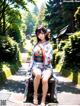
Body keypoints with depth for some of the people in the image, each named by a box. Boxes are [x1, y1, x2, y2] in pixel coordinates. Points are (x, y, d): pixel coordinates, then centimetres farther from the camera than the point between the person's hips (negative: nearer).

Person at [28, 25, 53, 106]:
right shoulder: (36, 45, 9)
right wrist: (30, 68, 4)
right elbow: (32, 57, 14)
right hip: (36, 66, 1)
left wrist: (43, 49, -16)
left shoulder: (49, 46, 2)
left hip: (46, 67, -1)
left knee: (45, 80, -34)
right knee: (38, 74, -36)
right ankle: (35, 94, -15)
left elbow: (48, 60, -8)